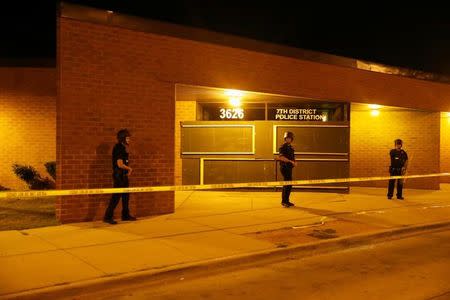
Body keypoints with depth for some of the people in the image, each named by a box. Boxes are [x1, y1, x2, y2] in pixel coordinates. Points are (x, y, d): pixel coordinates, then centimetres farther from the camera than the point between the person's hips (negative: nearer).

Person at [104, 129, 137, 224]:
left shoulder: (122, 148, 13)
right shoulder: (118, 148, -16)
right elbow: (120, 164, -20)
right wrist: (129, 168, -8)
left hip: (124, 175, 10)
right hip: (119, 175, -10)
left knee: (126, 195, 15)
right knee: (116, 196, -7)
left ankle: (125, 215, 25)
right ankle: (108, 216, -2)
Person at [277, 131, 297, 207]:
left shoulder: (290, 147, 17)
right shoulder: (283, 147, -11)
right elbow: (281, 157, -23)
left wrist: (294, 162, 7)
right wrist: (291, 161, -21)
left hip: (289, 168, 9)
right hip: (285, 167, -9)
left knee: (289, 185, 12)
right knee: (287, 184, -9)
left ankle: (286, 201, 20)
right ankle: (284, 201, -3)